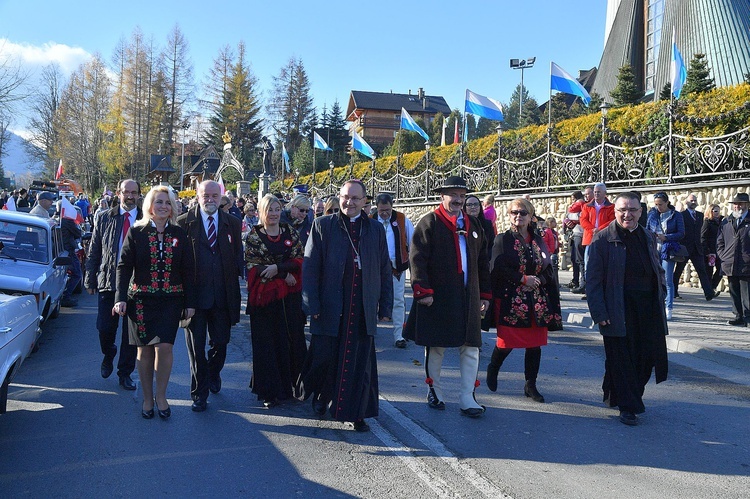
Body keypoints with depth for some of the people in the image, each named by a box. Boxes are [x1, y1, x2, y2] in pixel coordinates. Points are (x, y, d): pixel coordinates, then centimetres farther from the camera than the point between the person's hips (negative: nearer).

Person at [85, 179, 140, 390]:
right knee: (105, 327, 3)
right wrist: (90, 280, 2)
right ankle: (108, 356, 35)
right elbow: (93, 252, 6)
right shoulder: (104, 218, 4)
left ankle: (125, 373, 21)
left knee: (131, 331, 6)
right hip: (108, 281, 1)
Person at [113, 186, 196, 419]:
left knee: (164, 347, -10)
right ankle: (147, 398, 20)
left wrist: (189, 302, 3)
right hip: (141, 299, 0)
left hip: (171, 300, 0)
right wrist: (121, 298, -11)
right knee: (145, 349, 5)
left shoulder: (179, 234, 5)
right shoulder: (136, 232, 1)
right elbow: (124, 266, -1)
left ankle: (161, 396, 9)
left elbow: (188, 270, 6)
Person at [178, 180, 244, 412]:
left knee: (220, 343, 12)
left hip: (223, 295, 2)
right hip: (194, 294, -2)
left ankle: (213, 374, 42)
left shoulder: (233, 223, 5)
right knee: (196, 347, 6)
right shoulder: (184, 223, -3)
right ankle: (199, 392, 20)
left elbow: (238, 258, 8)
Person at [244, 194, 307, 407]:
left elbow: (299, 260, 0)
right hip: (264, 296, -2)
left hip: (290, 296, 2)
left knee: (293, 339, 5)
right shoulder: (253, 236, 1)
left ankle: (294, 384, 20)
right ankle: (270, 391, 10)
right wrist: (284, 274, -11)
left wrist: (277, 267, -16)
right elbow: (252, 267, -6)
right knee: (266, 343, 2)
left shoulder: (290, 233, 7)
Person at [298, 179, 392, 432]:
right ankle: (320, 395, 35)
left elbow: (384, 270, 11)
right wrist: (312, 304, -8)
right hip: (330, 307, -1)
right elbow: (310, 267, -2)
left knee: (360, 361, 4)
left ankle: (358, 413, 16)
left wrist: (385, 305, 6)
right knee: (325, 355, 5)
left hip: (363, 309, 2)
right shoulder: (322, 226, 2)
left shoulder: (376, 229, 9)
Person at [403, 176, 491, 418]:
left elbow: (482, 262, 17)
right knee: (435, 347, 7)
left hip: (468, 298, 4)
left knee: (470, 347, 2)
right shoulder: (429, 223, -2)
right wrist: (423, 291, -16)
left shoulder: (473, 224, 14)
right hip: (437, 298, -4)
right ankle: (434, 392, 22)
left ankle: (467, 398, 9)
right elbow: (417, 259, -9)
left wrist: (485, 294, 13)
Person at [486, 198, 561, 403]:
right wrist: (524, 279, -15)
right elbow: (497, 269, -10)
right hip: (509, 301, -4)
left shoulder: (539, 241, 11)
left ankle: (530, 385, 17)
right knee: (507, 342, -2)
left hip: (537, 301, 4)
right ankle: (492, 369, 28)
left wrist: (538, 280, -11)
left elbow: (548, 271, 9)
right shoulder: (502, 240, 0)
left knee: (535, 344, 5)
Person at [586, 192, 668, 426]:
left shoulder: (648, 237, 12)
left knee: (646, 357, 9)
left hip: (648, 310, 6)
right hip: (618, 309, -5)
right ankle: (627, 406, 13)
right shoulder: (603, 239, -6)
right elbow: (593, 279, -8)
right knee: (622, 359, 0)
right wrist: (599, 313, -14)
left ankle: (615, 394, 30)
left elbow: (658, 269, 22)